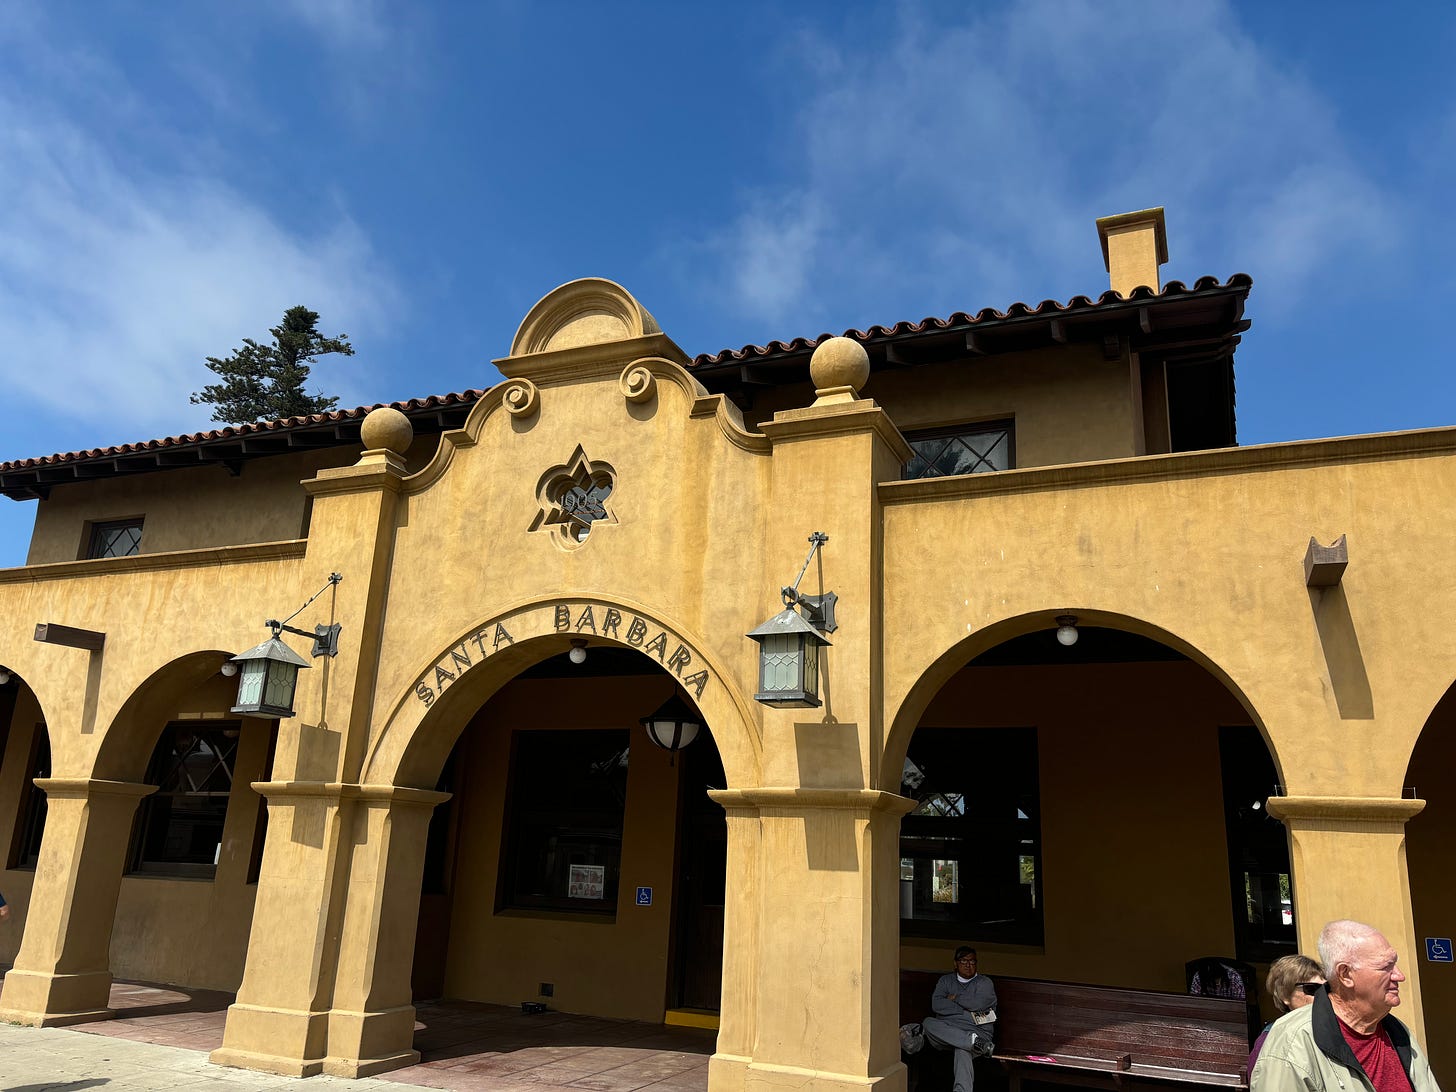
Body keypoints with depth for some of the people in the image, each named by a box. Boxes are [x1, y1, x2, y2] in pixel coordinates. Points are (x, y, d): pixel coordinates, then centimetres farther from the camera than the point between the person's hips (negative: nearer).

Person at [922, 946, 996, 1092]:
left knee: (963, 1050, -38)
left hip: (977, 1031, -3)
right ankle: (973, 1042, -35)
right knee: (928, 1023, -30)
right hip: (946, 1029, 3)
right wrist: (967, 1011, -5)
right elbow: (936, 1005, 2)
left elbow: (979, 1003, -8)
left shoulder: (984, 982, 14)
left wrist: (955, 998, 5)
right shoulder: (946, 980, 21)